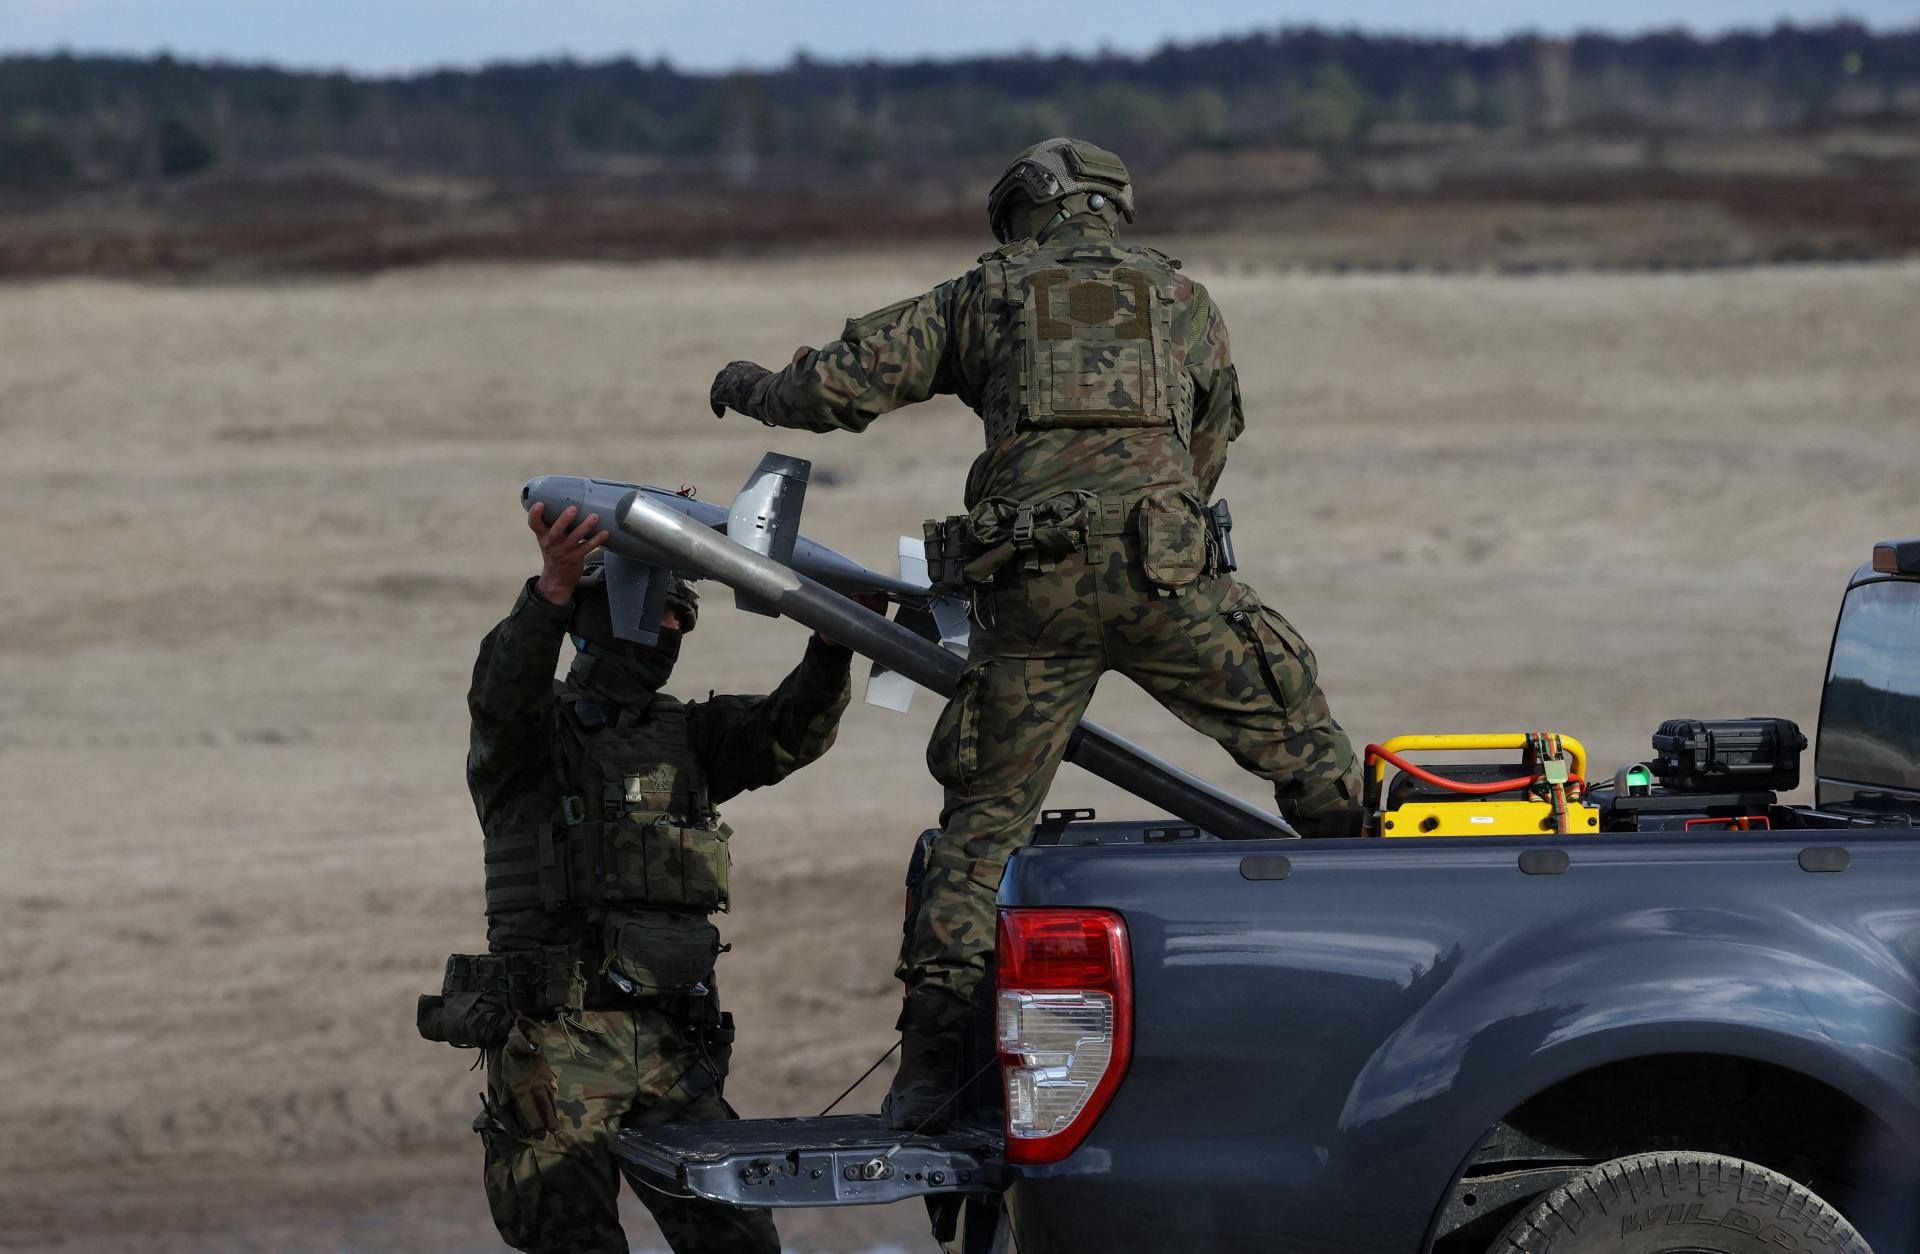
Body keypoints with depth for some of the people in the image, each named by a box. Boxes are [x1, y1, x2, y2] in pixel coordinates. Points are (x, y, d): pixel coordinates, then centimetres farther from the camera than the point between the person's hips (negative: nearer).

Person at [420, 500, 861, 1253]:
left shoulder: (687, 737, 16)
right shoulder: (537, 733, 1)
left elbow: (787, 733, -1)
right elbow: (503, 696, -23)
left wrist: (833, 647, -22)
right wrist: (553, 587, -42)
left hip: (671, 1048, 4)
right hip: (556, 1044, -4)